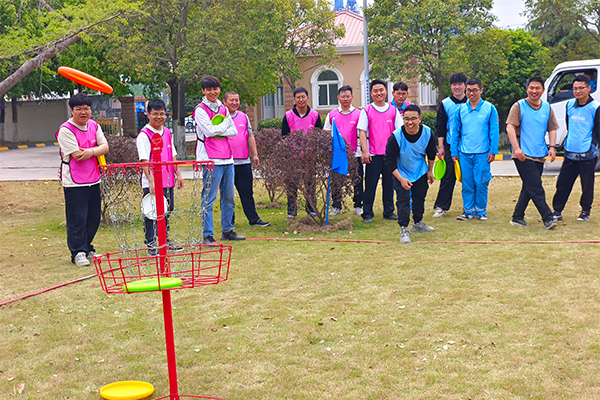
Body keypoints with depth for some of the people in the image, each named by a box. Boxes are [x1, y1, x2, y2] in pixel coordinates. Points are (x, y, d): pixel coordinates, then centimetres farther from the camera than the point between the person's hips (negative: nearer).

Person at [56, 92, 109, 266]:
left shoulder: (94, 126, 9)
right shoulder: (65, 130, -12)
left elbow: (105, 147, 3)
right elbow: (78, 155, -18)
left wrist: (91, 151, -16)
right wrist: (97, 151, -5)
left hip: (94, 180, 7)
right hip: (74, 182, -7)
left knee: (94, 218, 12)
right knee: (77, 219, -5)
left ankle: (87, 248, 27)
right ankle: (78, 253, 6)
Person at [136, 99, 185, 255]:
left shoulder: (167, 132, 12)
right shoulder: (144, 135, -11)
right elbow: (144, 160, -17)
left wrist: (178, 174, 16)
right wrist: (151, 181, -24)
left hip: (168, 181, 7)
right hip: (152, 183, -7)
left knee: (166, 212, 15)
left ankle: (165, 242, 27)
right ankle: (151, 244, 7)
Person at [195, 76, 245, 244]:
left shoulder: (223, 108, 16)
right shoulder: (200, 110, -4)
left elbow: (234, 131, 10)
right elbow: (210, 131, -16)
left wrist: (219, 131, -7)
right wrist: (226, 123, -2)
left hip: (227, 158, 7)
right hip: (211, 160, -7)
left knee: (229, 198, 12)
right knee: (208, 199, -6)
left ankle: (227, 231, 24)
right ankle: (207, 236, -2)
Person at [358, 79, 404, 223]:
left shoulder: (393, 110, 7)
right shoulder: (366, 111, 2)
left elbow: (399, 131, 9)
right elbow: (362, 132, -1)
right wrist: (365, 151, -10)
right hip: (373, 155, -2)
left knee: (389, 184, 8)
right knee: (370, 185, 0)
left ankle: (389, 212, 18)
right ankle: (367, 214, 7)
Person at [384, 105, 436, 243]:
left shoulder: (428, 133, -19)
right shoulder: (396, 136, -28)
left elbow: (431, 153, 1)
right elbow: (389, 160, -20)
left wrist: (430, 171, 10)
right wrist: (401, 179, -24)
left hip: (421, 172, 3)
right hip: (401, 173, -3)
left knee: (420, 198, 15)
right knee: (403, 199, -13)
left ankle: (418, 223, 36)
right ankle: (404, 229, -6)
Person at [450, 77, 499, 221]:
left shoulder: (489, 108, 1)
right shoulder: (461, 109, 7)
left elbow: (494, 131, 1)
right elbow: (455, 132, 11)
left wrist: (493, 151, -5)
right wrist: (454, 152, 7)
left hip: (482, 154, -2)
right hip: (464, 154, 2)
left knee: (481, 183, -1)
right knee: (467, 183, 5)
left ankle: (481, 210, 12)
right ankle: (468, 211, 14)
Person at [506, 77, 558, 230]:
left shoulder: (547, 108, 12)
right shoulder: (519, 106, -2)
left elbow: (552, 129, 18)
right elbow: (510, 127, -8)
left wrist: (552, 147, 2)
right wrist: (516, 148, -18)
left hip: (540, 155, 6)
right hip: (524, 155, -6)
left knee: (529, 188, 10)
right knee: (536, 189, -10)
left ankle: (517, 217, 20)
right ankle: (547, 218, -9)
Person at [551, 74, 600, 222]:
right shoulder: (570, 104, 8)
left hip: (588, 154, -4)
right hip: (570, 153, 5)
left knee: (587, 185, 5)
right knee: (562, 183, 5)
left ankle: (585, 211, 21)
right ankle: (557, 211, 13)